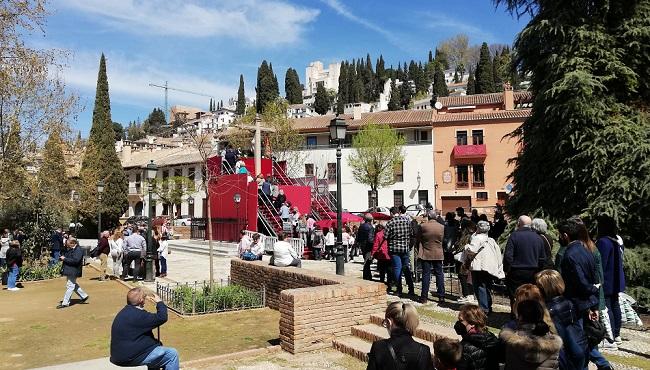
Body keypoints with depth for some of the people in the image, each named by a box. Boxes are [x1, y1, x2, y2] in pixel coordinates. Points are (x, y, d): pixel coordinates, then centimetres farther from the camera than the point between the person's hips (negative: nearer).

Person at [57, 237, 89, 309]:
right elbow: (65, 256, 26)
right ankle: (84, 296, 31)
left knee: (70, 286, -6)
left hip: (73, 272, -11)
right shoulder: (69, 250, 14)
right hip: (70, 271, 11)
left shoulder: (78, 250, -17)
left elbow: (75, 260, -26)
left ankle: (65, 303, -1)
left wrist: (65, 259, -22)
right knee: (73, 285, 19)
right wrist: (62, 257, 5)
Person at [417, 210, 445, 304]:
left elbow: (418, 241, -1)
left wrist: (419, 251, 14)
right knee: (439, 274, 9)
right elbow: (443, 240, 6)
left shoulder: (422, 226, -9)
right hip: (438, 254, 2)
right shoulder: (442, 227, -3)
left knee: (426, 275, 2)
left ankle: (424, 297, 4)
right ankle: (441, 296, 12)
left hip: (426, 254, -2)